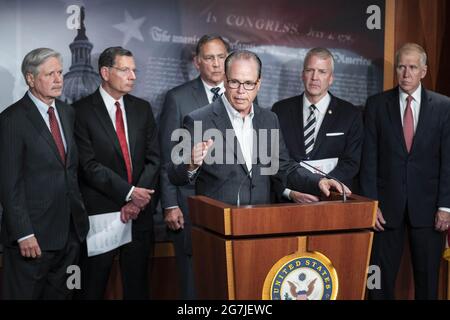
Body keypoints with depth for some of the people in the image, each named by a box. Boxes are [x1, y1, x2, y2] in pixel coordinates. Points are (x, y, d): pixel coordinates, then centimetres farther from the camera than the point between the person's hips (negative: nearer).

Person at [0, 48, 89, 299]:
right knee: (24, 293, 5)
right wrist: (24, 234, -17)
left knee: (60, 294, 14)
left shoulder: (68, 112, 10)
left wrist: (80, 215, 9)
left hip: (70, 231, 6)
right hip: (34, 233, -6)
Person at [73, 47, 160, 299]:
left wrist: (139, 200, -6)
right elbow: (90, 165, -11)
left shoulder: (142, 109, 11)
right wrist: (128, 192, -14)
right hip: (100, 212, -4)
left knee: (137, 286, 10)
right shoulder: (82, 111, -4)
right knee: (94, 287, 4)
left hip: (139, 212, 4)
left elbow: (153, 158, 6)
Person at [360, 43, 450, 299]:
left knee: (428, 278, 9)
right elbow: (369, 157, 0)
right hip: (387, 204, 0)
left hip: (428, 206, 0)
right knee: (382, 277, 5)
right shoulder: (377, 104, 3)